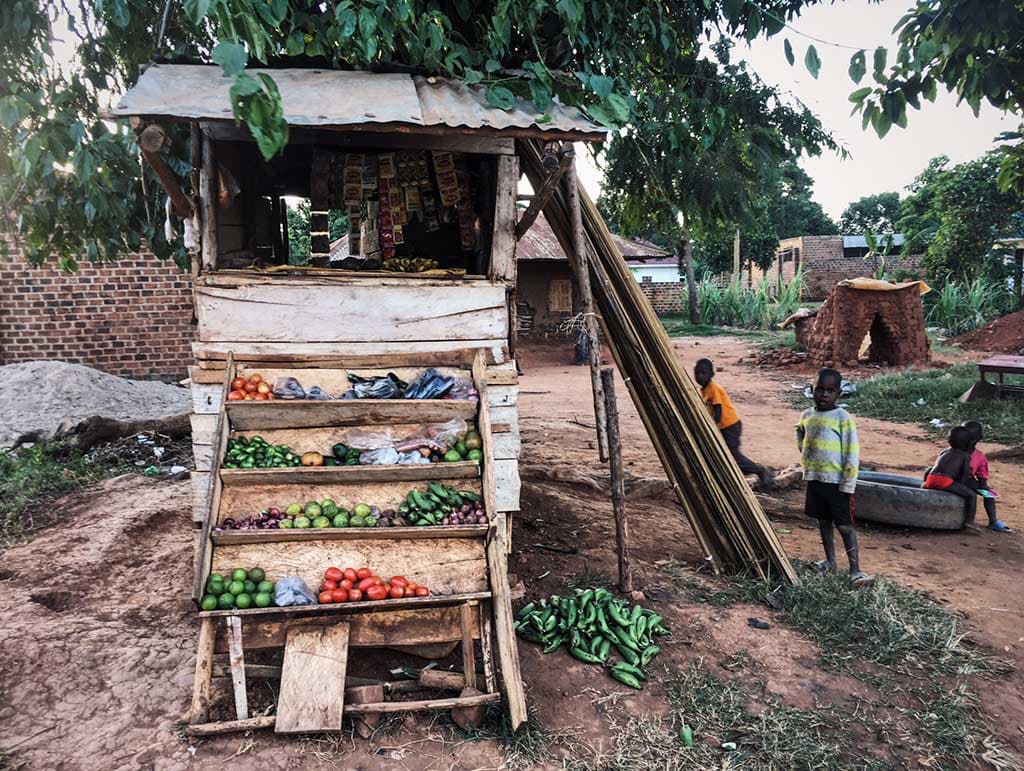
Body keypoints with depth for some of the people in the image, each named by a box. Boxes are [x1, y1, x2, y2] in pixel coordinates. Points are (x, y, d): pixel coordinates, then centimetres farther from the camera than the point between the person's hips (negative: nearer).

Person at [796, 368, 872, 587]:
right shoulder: (807, 415, 5)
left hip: (836, 482, -6)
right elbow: (800, 432, 29)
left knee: (845, 525, -2)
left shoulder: (843, 418, -14)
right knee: (823, 520, 16)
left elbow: (852, 453, -15)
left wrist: (848, 484, -17)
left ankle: (855, 570, 2)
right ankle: (830, 561, 30)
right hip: (814, 479, 6)